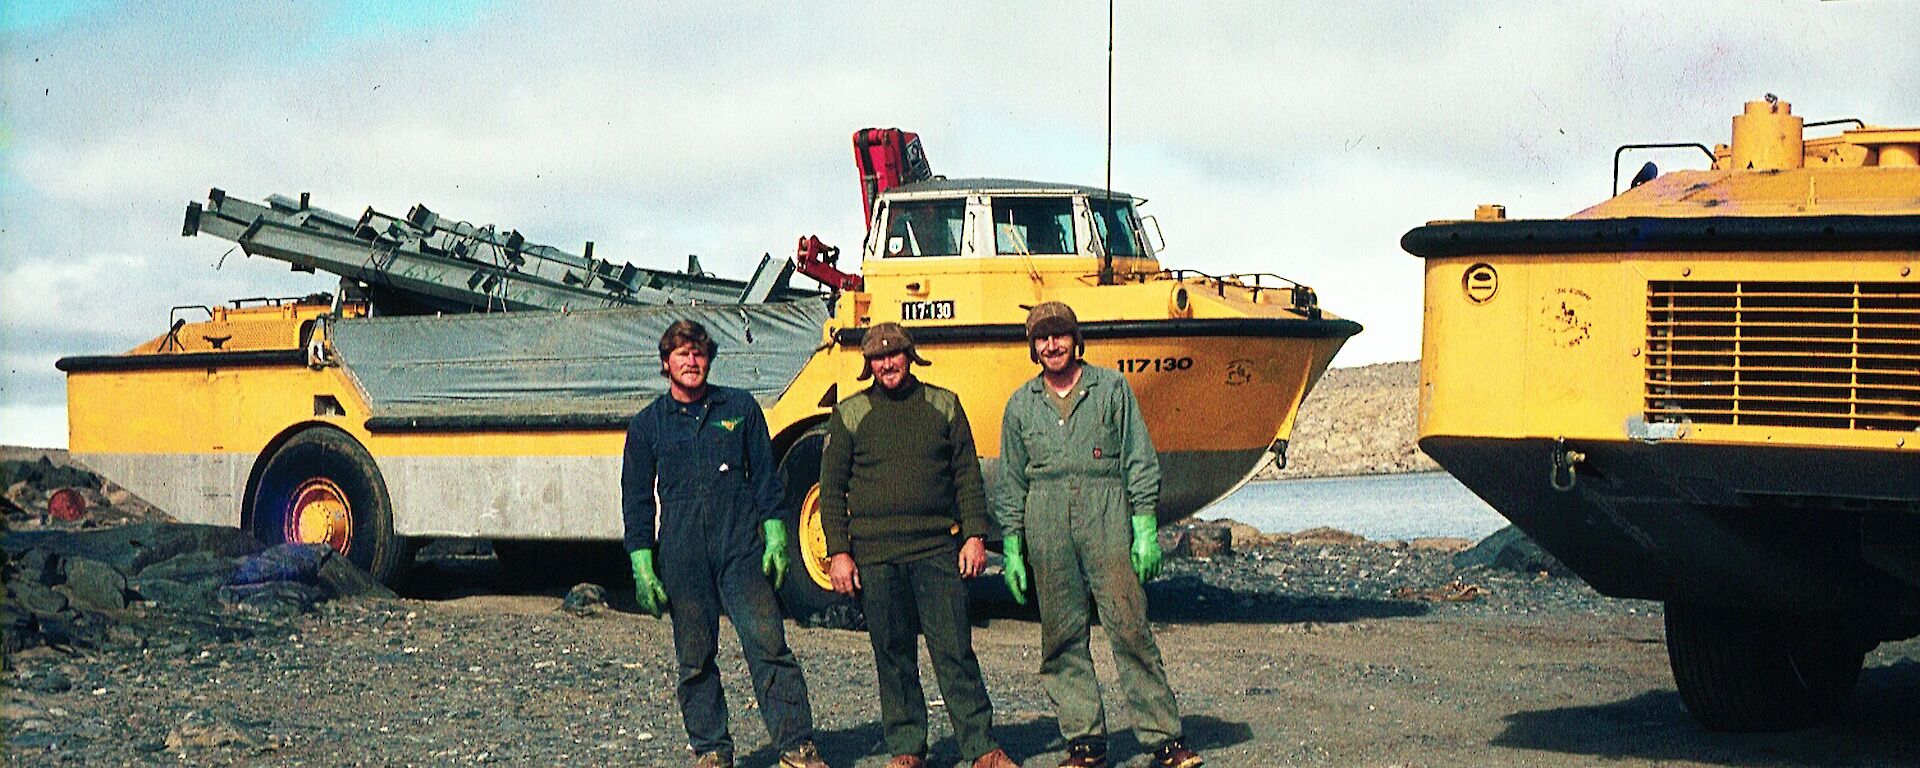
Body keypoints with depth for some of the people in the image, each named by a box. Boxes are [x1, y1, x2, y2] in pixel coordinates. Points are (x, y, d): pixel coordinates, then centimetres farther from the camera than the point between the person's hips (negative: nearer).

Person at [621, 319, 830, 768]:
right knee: (695, 659, 4)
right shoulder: (646, 425, 9)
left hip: (741, 546, -1)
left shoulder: (740, 408, 9)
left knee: (768, 642, -8)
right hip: (681, 557, 1)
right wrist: (642, 567, 2)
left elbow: (765, 476, 11)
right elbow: (637, 500, 10)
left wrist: (775, 536, 2)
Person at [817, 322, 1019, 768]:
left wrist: (975, 536, 1)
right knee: (892, 657, 4)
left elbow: (968, 476, 10)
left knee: (955, 651, -4)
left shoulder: (944, 405, 10)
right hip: (875, 556, 0)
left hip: (938, 550, 0)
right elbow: (831, 489, 8)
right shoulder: (849, 415, 7)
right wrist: (838, 552, 0)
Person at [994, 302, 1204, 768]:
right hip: (1046, 528, 3)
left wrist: (1145, 529, -3)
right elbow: (1010, 483, 15)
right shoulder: (1021, 404, 13)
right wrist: (1011, 549, 9)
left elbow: (1140, 462, 5)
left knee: (1130, 628, -7)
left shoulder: (1111, 387, 6)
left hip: (1107, 522, -2)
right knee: (1062, 638, 2)